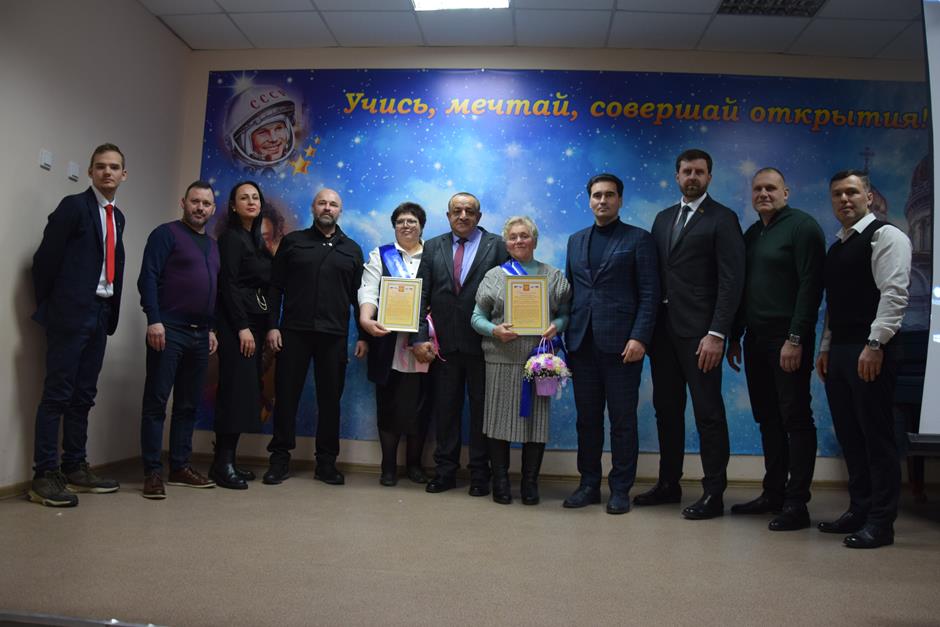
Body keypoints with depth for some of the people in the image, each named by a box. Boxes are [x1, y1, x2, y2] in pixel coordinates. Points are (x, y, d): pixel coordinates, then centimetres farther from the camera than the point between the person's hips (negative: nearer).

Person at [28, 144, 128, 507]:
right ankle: (44, 476, -1)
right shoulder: (74, 206, -5)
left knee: (83, 395, 10)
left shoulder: (117, 216, 17)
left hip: (100, 313, 7)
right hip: (71, 312, -7)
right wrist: (49, 307, -3)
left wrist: (111, 311, 9)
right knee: (57, 394, -5)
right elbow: (46, 258, -8)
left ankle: (75, 469, 18)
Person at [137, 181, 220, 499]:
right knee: (156, 402, -3)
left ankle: (180, 466, 17)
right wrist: (154, 320, -18)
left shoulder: (212, 245, 20)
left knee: (188, 404, 10)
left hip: (200, 335, 7)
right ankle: (152, 472, 1)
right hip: (169, 330, -7)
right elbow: (148, 278, -10)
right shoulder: (166, 234, -1)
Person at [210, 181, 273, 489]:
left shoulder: (256, 239, 19)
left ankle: (228, 460, 10)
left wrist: (260, 326, 9)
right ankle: (222, 464, -6)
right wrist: (242, 327, -18)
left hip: (254, 321, 8)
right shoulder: (231, 237, -4)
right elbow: (228, 284, -12)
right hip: (236, 322, -8)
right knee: (236, 389, -11)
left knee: (247, 390, 5)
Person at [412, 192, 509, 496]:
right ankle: (445, 471, 23)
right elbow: (421, 295, 5)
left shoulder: (496, 246, 2)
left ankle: (480, 474, 20)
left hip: (482, 343, -2)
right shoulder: (433, 247, 10)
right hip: (443, 344, 2)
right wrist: (419, 337, -4)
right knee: (445, 409, 10)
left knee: (481, 409, 7)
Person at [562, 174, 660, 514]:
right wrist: (565, 333, 7)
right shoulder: (576, 240, 16)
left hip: (620, 343, -4)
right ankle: (589, 484, 21)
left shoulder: (638, 239, 2)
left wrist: (639, 338, -14)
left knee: (622, 420, 3)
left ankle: (620, 489, 14)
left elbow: (650, 293, -4)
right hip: (582, 343, 4)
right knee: (587, 418, 10)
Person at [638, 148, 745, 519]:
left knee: (708, 412, 0)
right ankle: (669, 484, 25)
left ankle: (714, 493, 11)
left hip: (699, 331, -6)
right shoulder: (663, 218, 16)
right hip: (663, 328, 6)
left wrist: (717, 334, -17)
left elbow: (731, 282, -10)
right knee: (666, 408, 13)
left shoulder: (722, 220, -3)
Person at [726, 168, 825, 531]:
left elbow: (811, 285, -13)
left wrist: (796, 339, -18)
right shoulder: (751, 234, 17)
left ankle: (797, 504, 5)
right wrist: (735, 337, 14)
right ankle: (773, 494, 21)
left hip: (787, 340, -7)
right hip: (756, 339, 7)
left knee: (795, 419, -1)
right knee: (768, 419, 11)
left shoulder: (802, 226, -5)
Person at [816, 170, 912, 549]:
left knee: (876, 436, -3)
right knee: (849, 435, 11)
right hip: (838, 351, 8)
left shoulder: (886, 236, -4)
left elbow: (894, 293, -15)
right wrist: (826, 347, 15)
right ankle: (859, 510, 21)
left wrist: (875, 343, -21)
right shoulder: (836, 247, 20)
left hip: (869, 351, -8)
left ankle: (881, 522, 5)